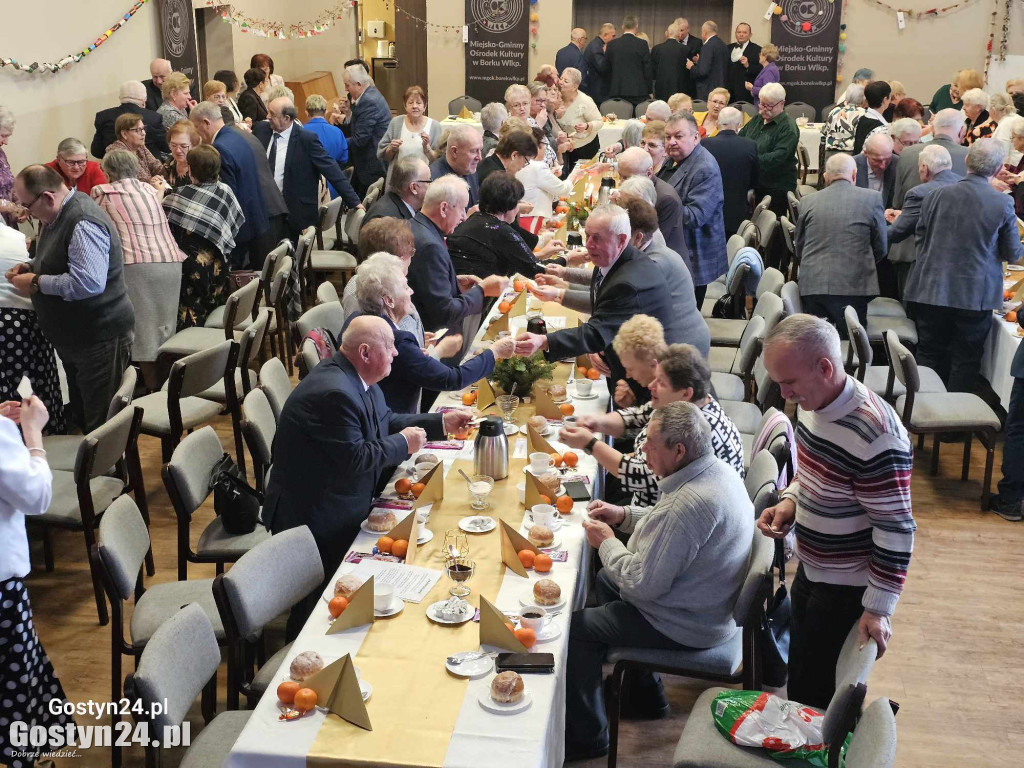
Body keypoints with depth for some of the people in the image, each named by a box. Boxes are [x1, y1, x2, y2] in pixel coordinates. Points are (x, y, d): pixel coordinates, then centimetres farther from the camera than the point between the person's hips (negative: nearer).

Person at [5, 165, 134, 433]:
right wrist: (30, 268, 6)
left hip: (99, 338, -11)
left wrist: (36, 283, -21)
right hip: (73, 336, 11)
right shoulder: (57, 215, 9)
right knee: (81, 418, 19)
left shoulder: (83, 224, -24)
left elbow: (88, 282, -33)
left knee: (102, 426, -3)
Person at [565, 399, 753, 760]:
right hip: (706, 603, 10)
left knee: (576, 627, -3)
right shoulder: (716, 471, -4)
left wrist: (606, 542, -14)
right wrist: (624, 515, 3)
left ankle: (586, 737, 16)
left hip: (686, 625, -10)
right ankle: (643, 693, 37)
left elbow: (644, 584, -30)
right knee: (607, 579, 27)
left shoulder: (691, 503, -36)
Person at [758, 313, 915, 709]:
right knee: (801, 679, 24)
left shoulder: (876, 436, -30)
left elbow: (895, 529, -24)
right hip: (811, 571, 8)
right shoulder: (812, 403, -4)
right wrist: (790, 500, -4)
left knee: (813, 696, 6)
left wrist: (878, 609, -19)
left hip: (847, 590, -8)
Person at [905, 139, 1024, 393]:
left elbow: (920, 241, 4)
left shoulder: (935, 196, -6)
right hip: (976, 294, -2)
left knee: (929, 355, 15)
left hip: (932, 291, 2)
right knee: (965, 361, 10)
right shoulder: (1003, 203, -10)